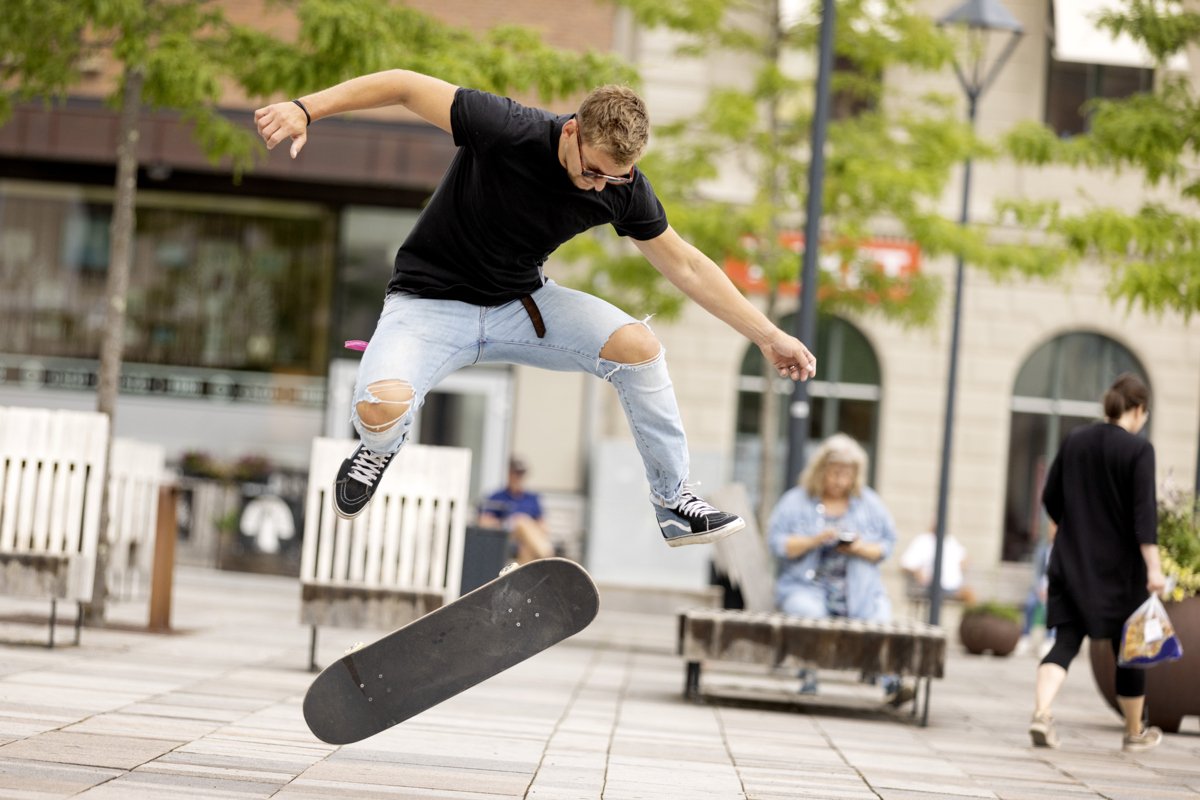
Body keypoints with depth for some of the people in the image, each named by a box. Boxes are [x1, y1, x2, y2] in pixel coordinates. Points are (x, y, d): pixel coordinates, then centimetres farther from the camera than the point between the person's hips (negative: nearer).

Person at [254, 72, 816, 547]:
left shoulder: (623, 188, -13)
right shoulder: (506, 131, -28)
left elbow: (685, 266, 0)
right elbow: (405, 85, -19)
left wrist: (768, 336, 0)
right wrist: (306, 108, -25)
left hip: (521, 304, 4)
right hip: (430, 302, -4)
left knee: (637, 345, -19)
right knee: (380, 407, -32)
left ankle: (674, 503, -2)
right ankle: (380, 447, 10)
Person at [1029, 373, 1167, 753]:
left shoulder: (1074, 441, 3)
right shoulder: (1138, 449, -11)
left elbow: (1050, 500, 9)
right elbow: (1144, 513, -18)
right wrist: (1153, 568, -18)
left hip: (1071, 562, 4)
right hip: (1120, 565, -4)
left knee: (1066, 641, 2)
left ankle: (1042, 712, -21)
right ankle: (1135, 732, 24)